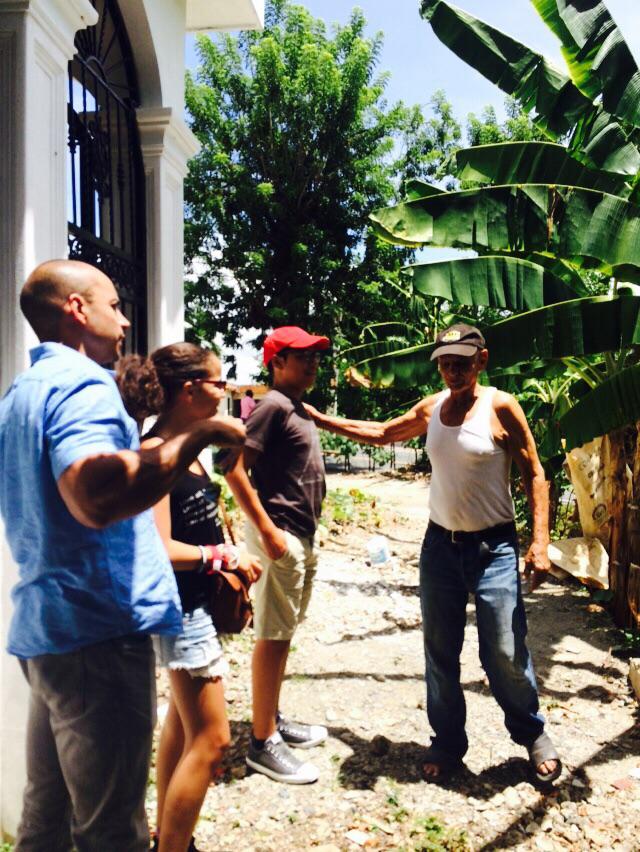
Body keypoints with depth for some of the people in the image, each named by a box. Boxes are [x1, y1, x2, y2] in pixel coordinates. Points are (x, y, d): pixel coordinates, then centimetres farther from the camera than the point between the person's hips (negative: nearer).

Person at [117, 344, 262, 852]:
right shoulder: (155, 454, -20)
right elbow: (159, 549, -24)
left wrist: (229, 569, 6)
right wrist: (224, 556, -15)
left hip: (199, 602, 10)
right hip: (180, 606, -10)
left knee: (184, 724, 20)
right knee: (210, 740, -4)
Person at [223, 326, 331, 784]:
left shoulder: (299, 410, 15)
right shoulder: (274, 405, -13)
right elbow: (235, 469, -21)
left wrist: (307, 536, 18)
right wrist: (267, 530, -23)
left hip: (302, 536, 10)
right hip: (280, 534, -10)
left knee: (284, 635, 17)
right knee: (273, 636, -3)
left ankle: (275, 718, 31)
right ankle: (263, 742, 7)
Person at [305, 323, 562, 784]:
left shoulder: (501, 406, -9)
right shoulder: (430, 408, 4)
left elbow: (534, 473, -8)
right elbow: (382, 433, 19)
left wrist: (540, 541, -16)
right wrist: (321, 419, 18)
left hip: (494, 547, -4)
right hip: (440, 544, 5)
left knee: (506, 653, -2)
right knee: (440, 653, 10)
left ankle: (534, 737, 24)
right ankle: (448, 743, 27)